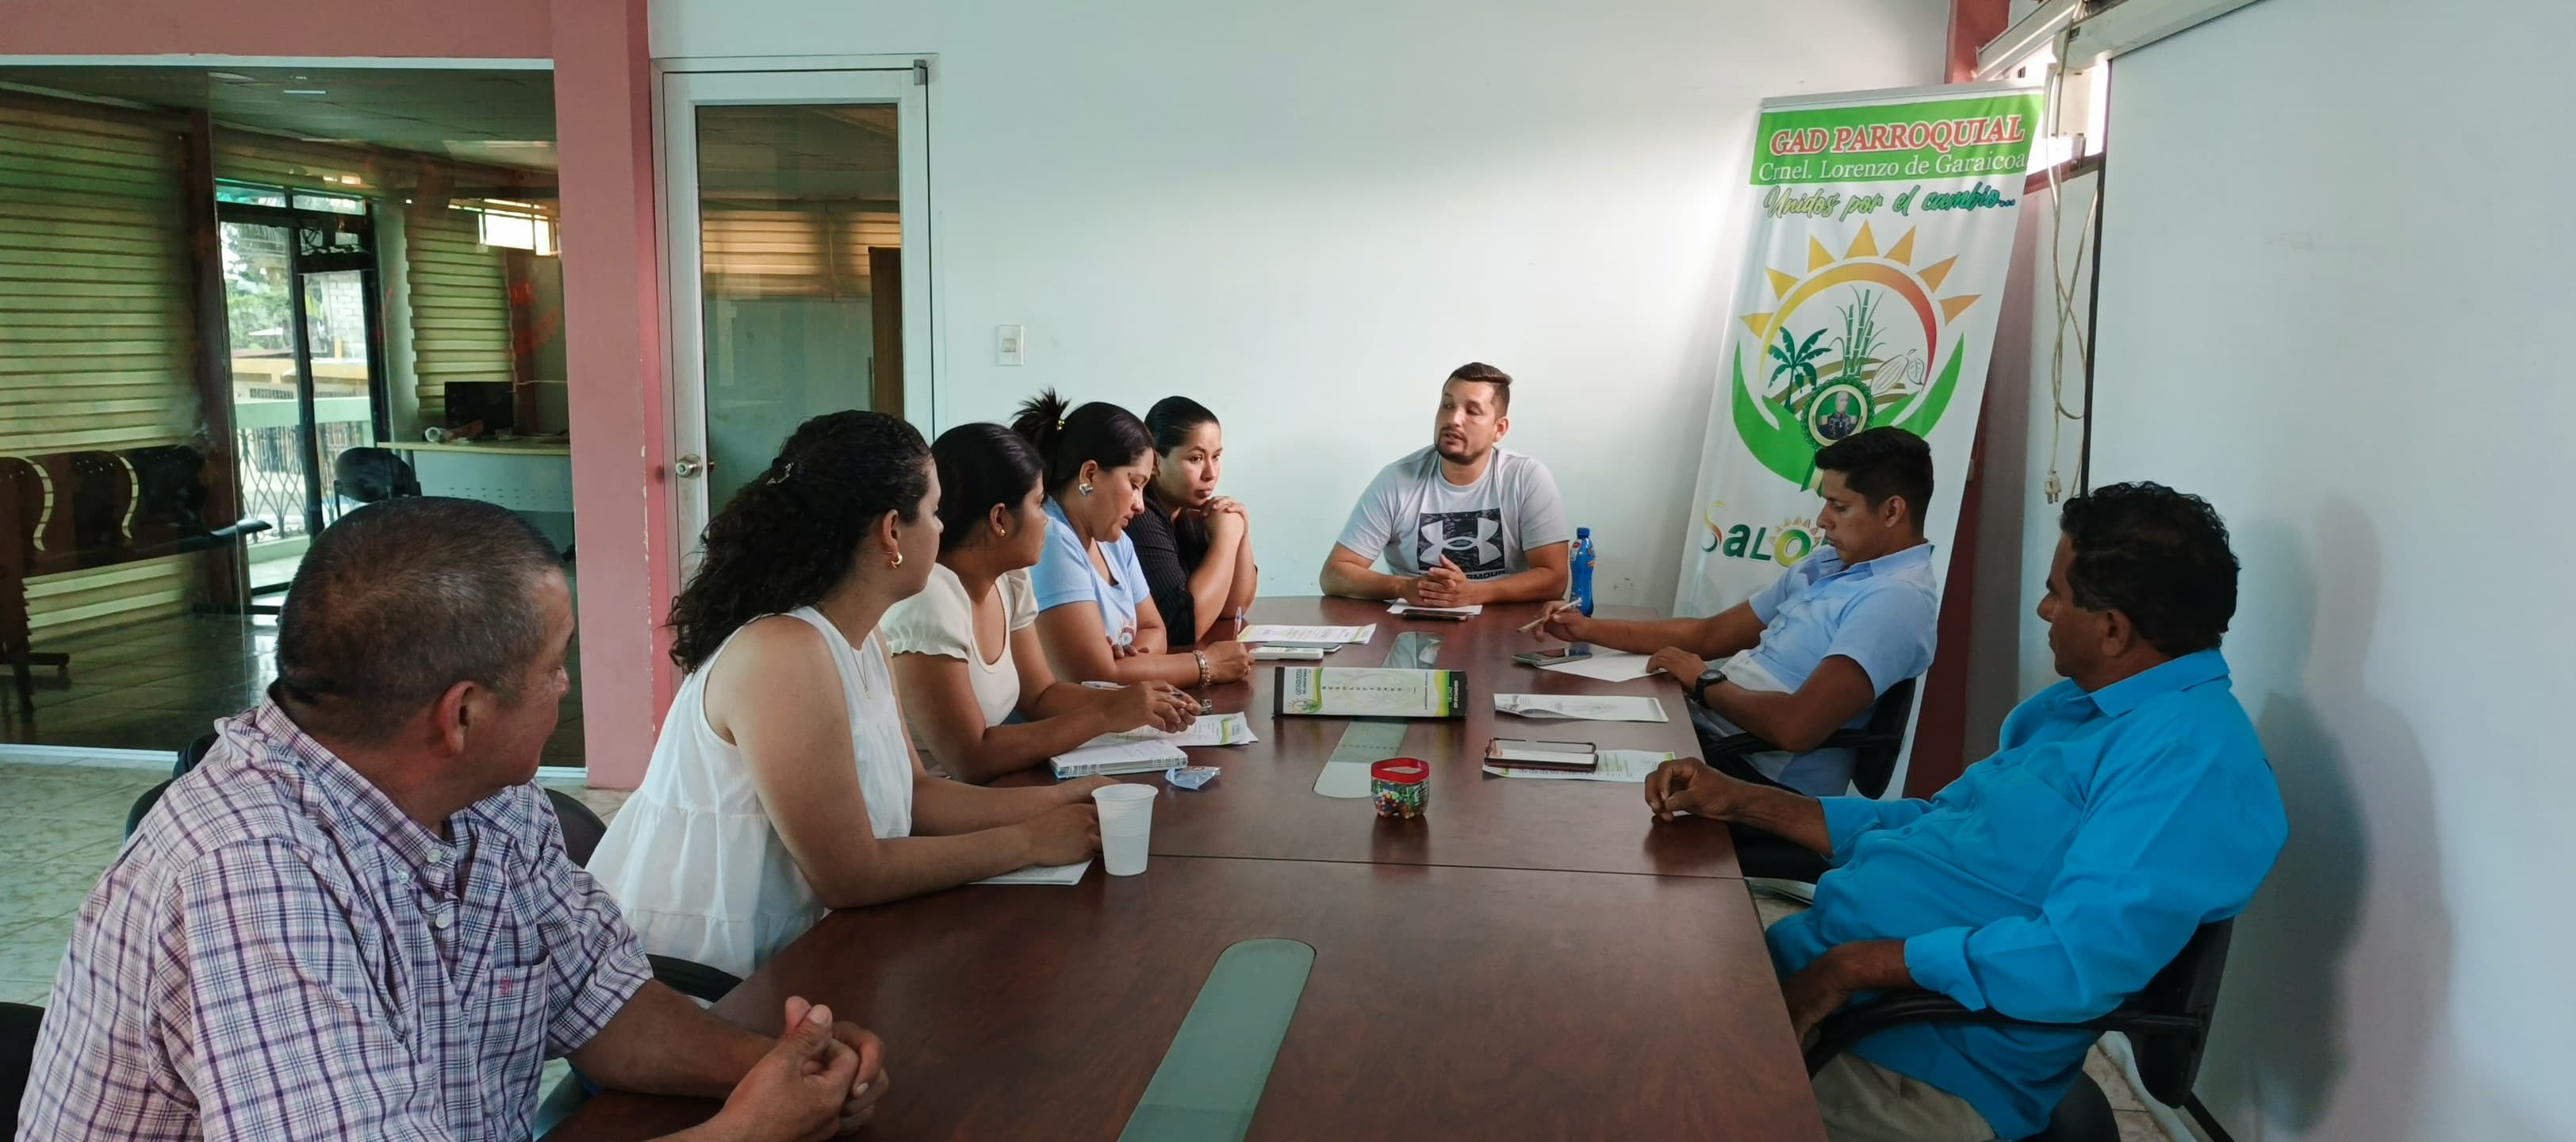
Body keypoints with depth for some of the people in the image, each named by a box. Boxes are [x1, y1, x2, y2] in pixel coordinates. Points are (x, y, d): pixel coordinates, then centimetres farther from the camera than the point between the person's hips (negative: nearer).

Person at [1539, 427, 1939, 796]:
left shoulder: (1896, 599, -19)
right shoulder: (1828, 566, 13)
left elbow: (1796, 727, -30)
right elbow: (1711, 634, 18)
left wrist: (1704, 682, -12)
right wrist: (1588, 630, 11)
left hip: (1761, 779, -9)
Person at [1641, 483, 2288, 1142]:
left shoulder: (2191, 750, -19)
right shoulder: (2076, 707, 14)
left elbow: (2083, 957, -30)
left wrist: (1858, 964, -25)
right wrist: (1742, 802, 11)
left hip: (1908, 1059, -9)